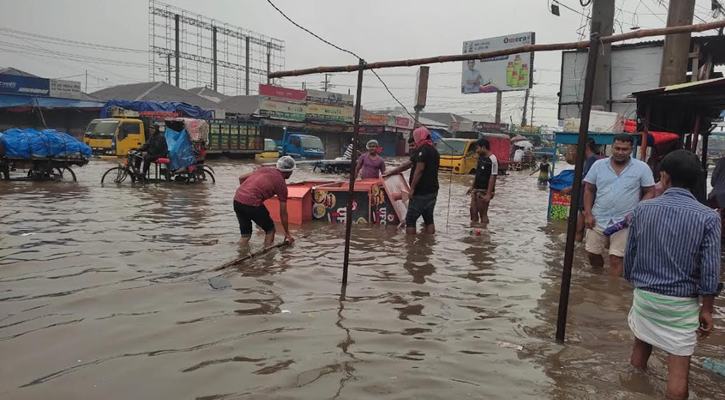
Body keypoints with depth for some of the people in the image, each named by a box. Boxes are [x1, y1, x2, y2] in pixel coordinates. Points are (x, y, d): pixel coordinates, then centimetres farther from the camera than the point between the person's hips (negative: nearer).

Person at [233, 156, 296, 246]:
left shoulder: (265, 169, 20)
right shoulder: (281, 184, 4)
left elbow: (241, 178, 20)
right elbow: (283, 212, 8)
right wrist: (287, 233, 17)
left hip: (237, 200, 7)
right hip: (252, 204, -6)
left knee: (245, 235, 21)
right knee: (270, 230, 15)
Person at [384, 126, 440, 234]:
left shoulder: (422, 149, -12)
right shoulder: (434, 150, 19)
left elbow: (419, 169, -25)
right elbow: (409, 164, 23)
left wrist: (412, 189, -21)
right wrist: (390, 173, 27)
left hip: (421, 192, -9)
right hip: (432, 191, 9)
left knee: (410, 219, -2)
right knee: (429, 219, 14)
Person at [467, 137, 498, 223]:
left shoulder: (492, 160, -17)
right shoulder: (481, 158, 10)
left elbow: (492, 178, -20)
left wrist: (488, 194, -23)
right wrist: (472, 187, 19)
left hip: (484, 191, -8)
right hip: (476, 190, 8)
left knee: (483, 213, -1)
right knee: (473, 211, 11)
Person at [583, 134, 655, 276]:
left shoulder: (642, 168, -3)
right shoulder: (598, 165, 2)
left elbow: (650, 193, 0)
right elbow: (589, 190, 6)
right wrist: (588, 214, -2)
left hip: (624, 222, -3)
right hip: (598, 219, 3)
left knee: (616, 259, -3)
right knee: (593, 254, 12)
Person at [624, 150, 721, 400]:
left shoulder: (642, 209, -5)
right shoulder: (708, 217, -12)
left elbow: (629, 255, 3)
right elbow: (710, 272, -12)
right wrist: (707, 309, 0)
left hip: (644, 295, 3)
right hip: (682, 303, -3)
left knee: (641, 346, 22)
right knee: (679, 366, 5)